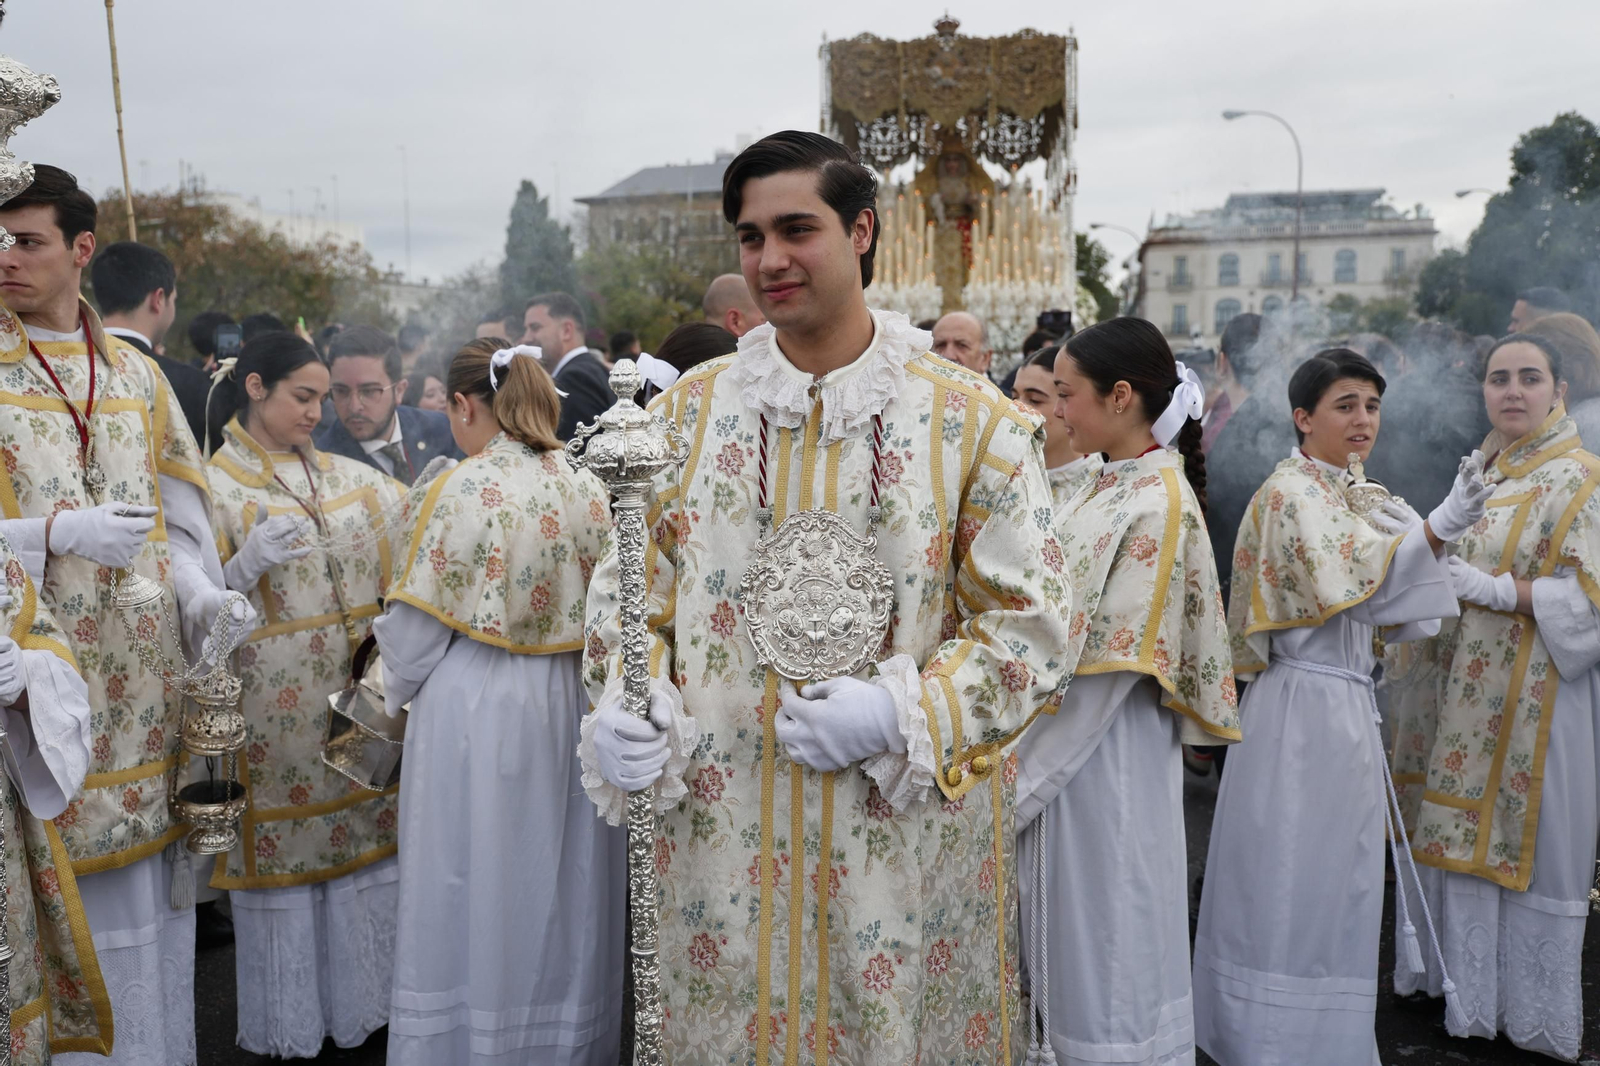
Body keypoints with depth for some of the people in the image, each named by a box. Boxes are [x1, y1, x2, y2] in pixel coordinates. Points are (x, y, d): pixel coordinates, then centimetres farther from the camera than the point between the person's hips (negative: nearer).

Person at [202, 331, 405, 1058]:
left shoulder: (348, 476, 10)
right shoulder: (214, 486, -3)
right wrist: (246, 565, -24)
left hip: (361, 692, 4)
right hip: (273, 707, -4)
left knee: (366, 838, 10)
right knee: (283, 852, 6)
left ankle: (362, 997, 27)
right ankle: (289, 1023, 24)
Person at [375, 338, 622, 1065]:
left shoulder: (465, 489, -12)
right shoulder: (589, 488, 1)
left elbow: (420, 622, -7)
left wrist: (397, 693, 11)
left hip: (476, 709, -5)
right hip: (573, 704, 5)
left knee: (475, 887, 10)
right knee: (559, 885, 17)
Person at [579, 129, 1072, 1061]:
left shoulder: (974, 419, -5)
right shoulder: (690, 407, 3)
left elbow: (1030, 621, -5)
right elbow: (631, 586, 8)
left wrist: (901, 714, -18)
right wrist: (620, 709, -10)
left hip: (902, 835, -2)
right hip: (719, 831, 2)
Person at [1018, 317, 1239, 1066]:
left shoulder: (1159, 507, -19)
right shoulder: (1107, 488, 8)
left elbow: (1109, 672, -20)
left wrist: (1016, 781, -15)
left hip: (1105, 757, -8)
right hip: (1068, 741, 8)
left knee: (1106, 945, 7)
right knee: (1073, 942, 19)